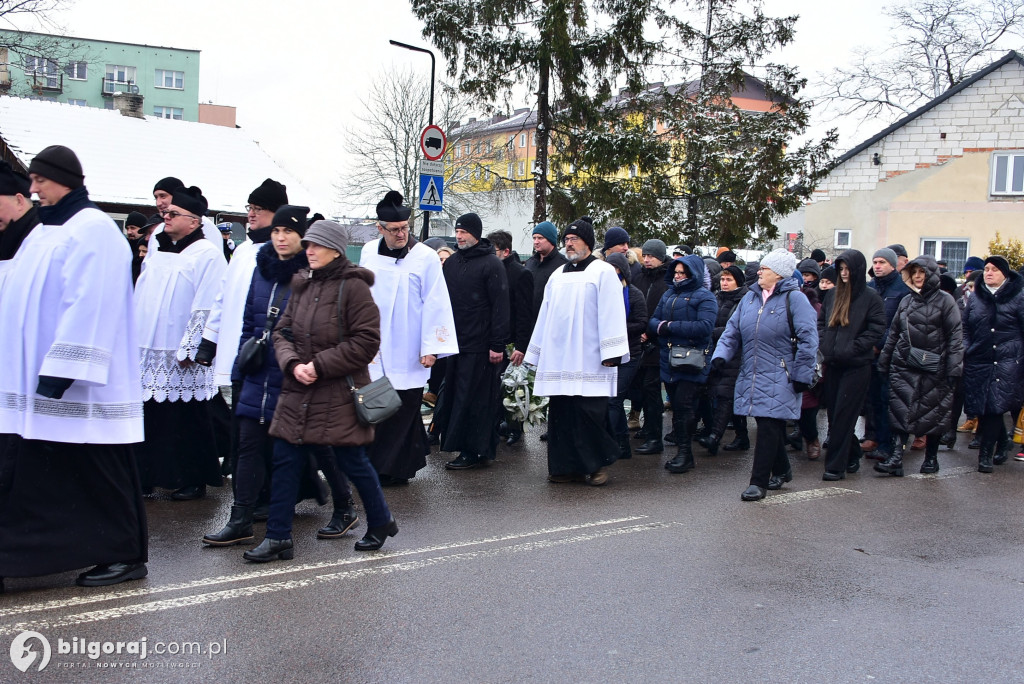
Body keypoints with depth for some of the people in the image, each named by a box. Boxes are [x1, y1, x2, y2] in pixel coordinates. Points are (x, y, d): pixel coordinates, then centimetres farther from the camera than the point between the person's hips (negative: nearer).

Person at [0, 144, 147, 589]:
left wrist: (59, 370, -24)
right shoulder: (44, 231, 17)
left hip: (82, 391, -9)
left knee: (97, 473, 1)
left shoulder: (93, 230, -11)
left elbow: (88, 306, -20)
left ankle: (125, 556, 13)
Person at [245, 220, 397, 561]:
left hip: (340, 395, -6)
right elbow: (282, 332, 10)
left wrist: (320, 365, -17)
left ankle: (381, 521, 29)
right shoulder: (302, 285, 10)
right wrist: (292, 363, -10)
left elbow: (366, 342, -16)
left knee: (352, 462, 6)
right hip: (298, 393, 6)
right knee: (285, 462, 4)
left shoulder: (353, 287, -11)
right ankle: (278, 537, 14)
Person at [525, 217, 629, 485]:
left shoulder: (603, 272, 1)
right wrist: (536, 353, 18)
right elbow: (545, 315, 21)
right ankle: (566, 466, 12)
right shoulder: (558, 275, 20)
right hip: (558, 360, 6)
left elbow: (611, 314, -7)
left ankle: (597, 464, 5)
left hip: (589, 361, -6)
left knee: (589, 412, -8)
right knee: (561, 413, 5)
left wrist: (611, 353, -15)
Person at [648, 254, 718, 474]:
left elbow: (705, 326, -18)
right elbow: (653, 321, 13)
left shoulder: (704, 297, -4)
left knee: (682, 407, -10)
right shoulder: (669, 294, 16)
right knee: (677, 407, 9)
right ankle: (682, 452, 15)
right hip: (668, 361, 6)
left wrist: (671, 326, -15)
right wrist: (659, 326, -12)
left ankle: (684, 453, -2)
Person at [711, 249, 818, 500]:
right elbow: (732, 330, 13)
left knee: (769, 425, -7)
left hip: (779, 379, -6)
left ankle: (759, 482, -2)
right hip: (751, 376, 6)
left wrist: (801, 375, -12)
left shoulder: (794, 299, -7)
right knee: (769, 425, 13)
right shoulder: (751, 297, 12)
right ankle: (782, 470, 33)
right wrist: (721, 355, -4)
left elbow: (807, 340, -10)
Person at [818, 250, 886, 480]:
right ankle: (852, 455, 28)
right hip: (832, 364, 6)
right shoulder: (832, 295, 11)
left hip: (856, 366, -5)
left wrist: (852, 348, -16)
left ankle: (836, 465, 0)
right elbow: (821, 321, 19)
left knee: (843, 416, -5)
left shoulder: (870, 297, -5)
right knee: (833, 413, 9)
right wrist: (823, 344, 3)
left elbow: (876, 330, -9)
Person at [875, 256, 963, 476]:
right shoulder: (906, 301, 12)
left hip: (934, 368, -3)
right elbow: (893, 334, 15)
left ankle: (931, 457, 20)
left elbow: (955, 336, -6)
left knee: (933, 412, 5)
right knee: (900, 411, -6)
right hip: (904, 367, 3)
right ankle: (896, 458, -10)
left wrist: (953, 368, -12)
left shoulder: (945, 301, -1)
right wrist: (883, 362, 12)